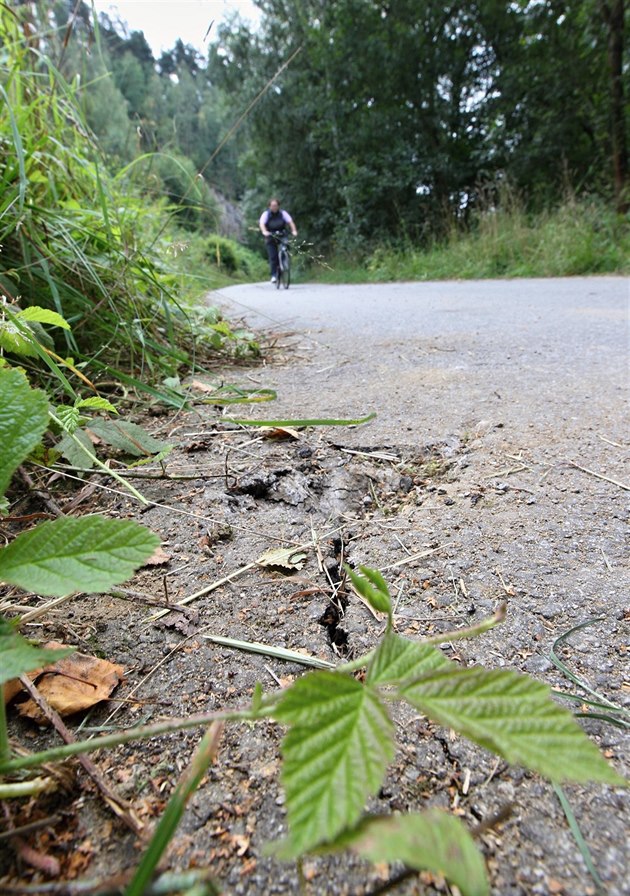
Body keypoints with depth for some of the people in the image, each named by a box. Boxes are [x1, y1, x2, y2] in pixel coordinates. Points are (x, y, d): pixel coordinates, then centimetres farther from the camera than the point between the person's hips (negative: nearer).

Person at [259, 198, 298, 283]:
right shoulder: (266, 214, -5)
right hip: (271, 238, -1)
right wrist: (264, 232, -41)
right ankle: (273, 275, -3)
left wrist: (294, 231, -31)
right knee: (273, 257, -10)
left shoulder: (283, 213, -1)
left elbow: (290, 222, -12)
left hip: (282, 236, 1)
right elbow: (261, 223, -20)